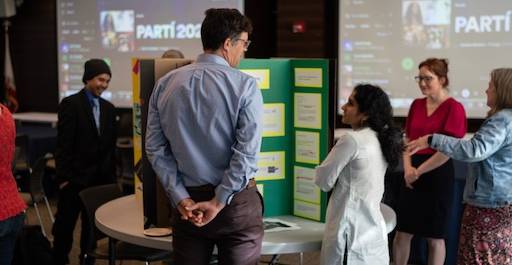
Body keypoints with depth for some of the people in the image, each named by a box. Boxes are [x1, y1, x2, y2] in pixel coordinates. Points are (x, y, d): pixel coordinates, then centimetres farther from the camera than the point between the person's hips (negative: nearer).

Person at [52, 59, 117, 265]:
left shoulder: (109, 108, 10)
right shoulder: (70, 104, -7)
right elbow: (63, 144, -10)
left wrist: (112, 176, 10)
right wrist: (64, 177, -14)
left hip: (101, 178, 5)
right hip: (75, 177, -5)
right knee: (65, 225, 5)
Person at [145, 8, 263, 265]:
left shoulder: (165, 84, 2)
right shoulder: (244, 85, -10)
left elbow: (155, 148, -1)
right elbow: (247, 151, -17)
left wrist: (181, 198, -4)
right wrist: (218, 203, -12)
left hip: (188, 200, 4)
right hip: (237, 204, -3)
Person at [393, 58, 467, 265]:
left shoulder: (454, 108, -10)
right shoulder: (416, 104, 9)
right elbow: (407, 140, 11)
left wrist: (418, 171, -13)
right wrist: (408, 168, -5)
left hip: (438, 175, -5)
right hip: (413, 176, 6)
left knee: (434, 237, 7)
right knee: (402, 232, 8)